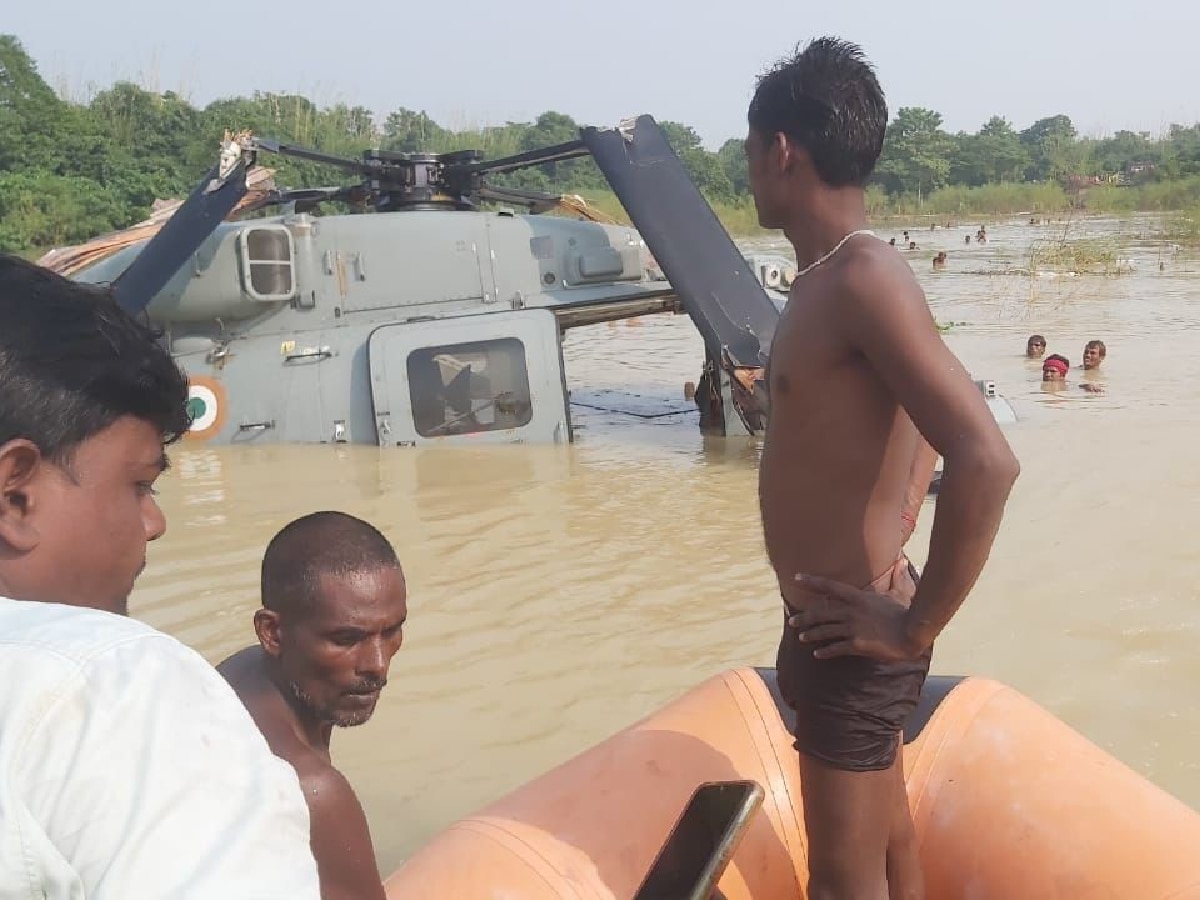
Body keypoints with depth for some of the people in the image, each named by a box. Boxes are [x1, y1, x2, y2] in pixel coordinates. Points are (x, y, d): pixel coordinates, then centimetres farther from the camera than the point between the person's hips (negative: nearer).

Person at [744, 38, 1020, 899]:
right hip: (842, 626, 9)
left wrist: (918, 628, -22)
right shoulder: (836, 275, 7)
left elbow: (987, 461, -31)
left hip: (851, 644, -9)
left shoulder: (863, 279, -22)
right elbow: (922, 411, 23)